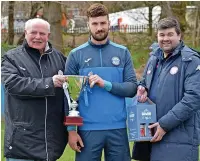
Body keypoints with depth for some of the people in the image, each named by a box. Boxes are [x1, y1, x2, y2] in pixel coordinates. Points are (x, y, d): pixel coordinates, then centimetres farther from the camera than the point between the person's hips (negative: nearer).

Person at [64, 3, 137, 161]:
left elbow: (132, 88, 1)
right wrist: (71, 129, -5)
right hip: (88, 129, -1)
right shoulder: (76, 55, 2)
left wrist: (106, 84, -15)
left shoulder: (123, 53, 7)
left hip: (118, 128, 2)